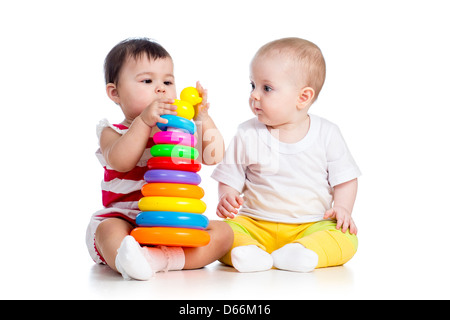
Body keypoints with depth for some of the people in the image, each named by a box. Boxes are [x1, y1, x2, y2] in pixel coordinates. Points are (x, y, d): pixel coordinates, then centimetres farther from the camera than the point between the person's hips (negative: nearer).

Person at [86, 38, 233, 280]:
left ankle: (160, 259, -37)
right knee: (109, 230, -33)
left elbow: (214, 155, -1)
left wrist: (203, 117, -11)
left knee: (223, 232, -19)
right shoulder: (113, 133, 4)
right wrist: (144, 121, -28)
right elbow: (120, 161, -20)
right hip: (126, 220, -3)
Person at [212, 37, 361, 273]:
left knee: (346, 239, -26)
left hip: (312, 226, 0)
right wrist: (226, 198, -14)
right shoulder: (247, 135, 1)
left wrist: (342, 208, -11)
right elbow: (230, 179, 6)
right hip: (255, 225, 1)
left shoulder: (327, 134, -1)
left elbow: (345, 179, 5)